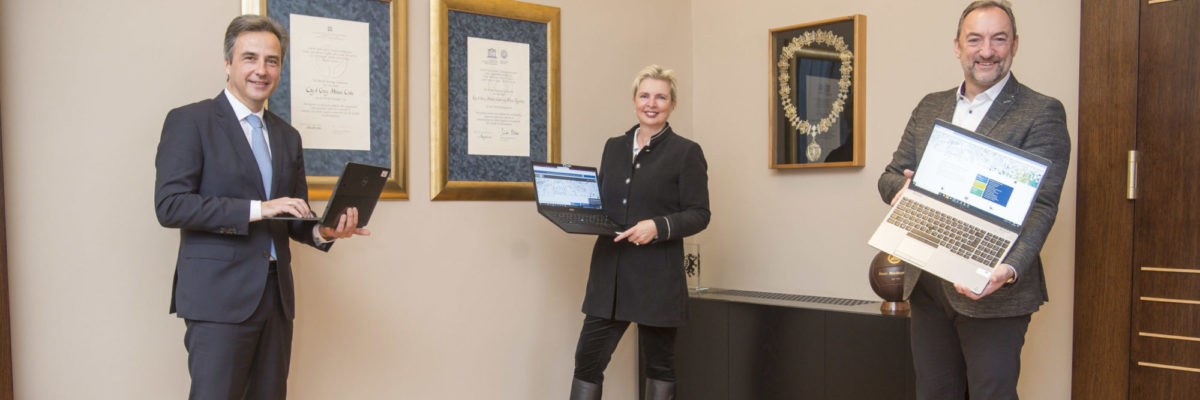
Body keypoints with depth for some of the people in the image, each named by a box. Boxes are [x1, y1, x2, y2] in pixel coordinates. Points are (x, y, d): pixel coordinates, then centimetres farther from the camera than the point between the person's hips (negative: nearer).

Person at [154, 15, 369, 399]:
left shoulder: (287, 136, 16)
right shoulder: (189, 121, -3)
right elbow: (170, 205, -13)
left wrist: (321, 231, -4)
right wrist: (256, 209, -20)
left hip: (276, 295, 6)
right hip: (219, 295, -6)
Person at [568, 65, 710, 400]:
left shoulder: (686, 152, -3)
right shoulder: (614, 147, 13)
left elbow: (699, 214, -6)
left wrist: (658, 227, -21)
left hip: (657, 277, -4)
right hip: (610, 273, 5)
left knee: (659, 363, 9)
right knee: (588, 357, 2)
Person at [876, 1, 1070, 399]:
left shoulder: (1042, 113, -6)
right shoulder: (930, 107, 11)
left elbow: (1039, 205, -15)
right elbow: (890, 175, 11)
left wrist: (1009, 269, -32)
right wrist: (902, 187, -15)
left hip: (992, 291, -5)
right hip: (927, 287, 5)